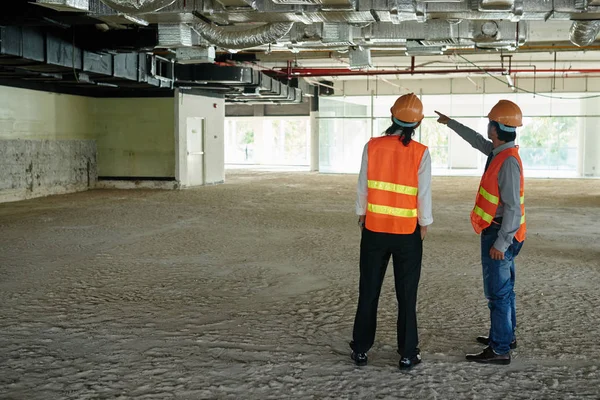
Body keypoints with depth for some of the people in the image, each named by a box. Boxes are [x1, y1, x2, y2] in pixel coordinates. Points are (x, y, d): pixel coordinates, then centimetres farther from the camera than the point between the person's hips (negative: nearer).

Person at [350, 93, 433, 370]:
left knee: (369, 291, 14)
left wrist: (361, 213, 14)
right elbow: (424, 194, -8)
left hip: (374, 229, 2)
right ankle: (408, 354, 15)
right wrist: (424, 223, 7)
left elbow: (363, 186, -1)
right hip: (407, 233, -1)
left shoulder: (372, 146, -7)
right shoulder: (420, 153, -12)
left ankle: (361, 349, 22)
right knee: (407, 295, 9)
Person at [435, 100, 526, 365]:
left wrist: (501, 243, -24)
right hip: (498, 233, 10)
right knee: (504, 289, 20)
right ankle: (506, 335, 34)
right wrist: (450, 123, 38)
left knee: (498, 292, -5)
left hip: (499, 234, -10)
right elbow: (476, 140, 28)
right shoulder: (500, 152, 7)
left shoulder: (508, 161, -22)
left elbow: (512, 207, -25)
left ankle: (500, 349, 0)